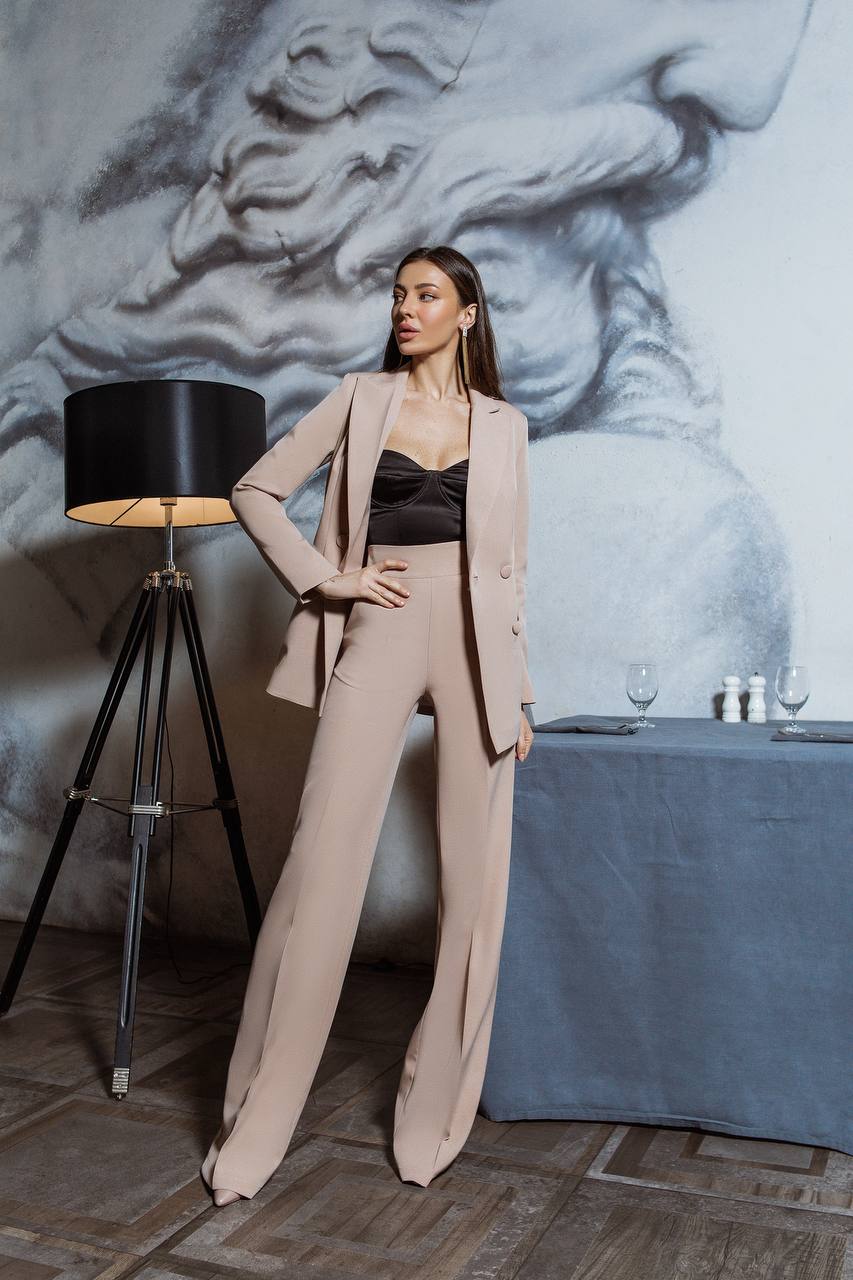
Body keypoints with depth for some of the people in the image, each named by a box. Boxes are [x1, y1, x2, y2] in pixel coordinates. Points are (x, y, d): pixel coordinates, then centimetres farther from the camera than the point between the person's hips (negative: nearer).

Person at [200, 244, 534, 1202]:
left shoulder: (504, 424, 14)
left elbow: (513, 562, 13)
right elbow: (254, 490, 9)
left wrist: (518, 688, 8)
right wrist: (322, 577, -2)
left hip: (474, 639, 2)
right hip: (382, 631, -1)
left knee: (474, 880, 1)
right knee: (322, 862, -7)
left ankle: (434, 1115, 18)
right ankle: (254, 1126, 5)